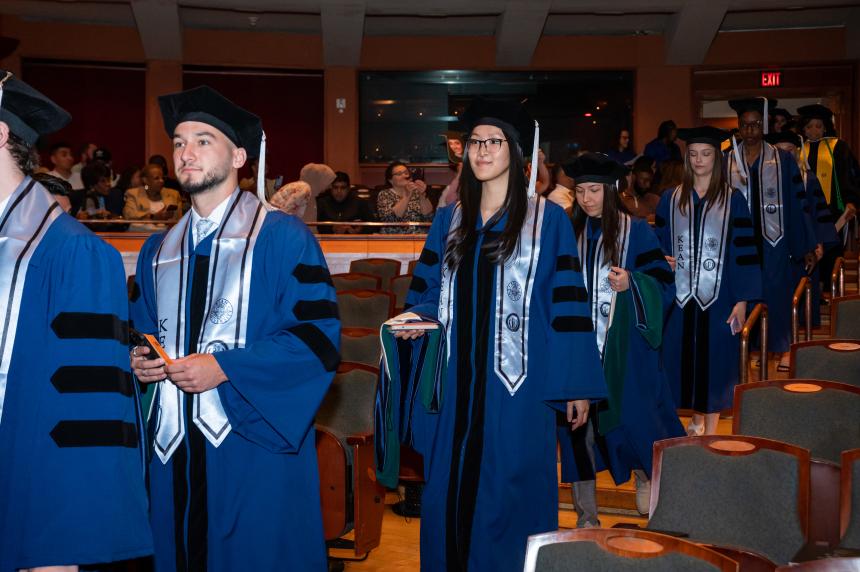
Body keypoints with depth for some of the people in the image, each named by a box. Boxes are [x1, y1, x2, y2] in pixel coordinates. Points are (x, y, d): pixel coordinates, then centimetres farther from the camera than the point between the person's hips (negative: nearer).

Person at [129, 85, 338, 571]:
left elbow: (319, 335, -13)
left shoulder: (283, 238, -5)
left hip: (255, 445, -5)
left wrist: (222, 367, -18)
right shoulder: (159, 251, 15)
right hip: (175, 449, 5)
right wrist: (139, 360, -2)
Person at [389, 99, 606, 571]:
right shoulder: (450, 220, 11)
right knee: (450, 487, 8)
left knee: (508, 489, 1)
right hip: (457, 379, 4)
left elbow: (566, 302, -3)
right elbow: (427, 291, 14)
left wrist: (576, 384, -6)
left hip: (516, 379, -4)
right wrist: (417, 319, -9)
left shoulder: (547, 219, -1)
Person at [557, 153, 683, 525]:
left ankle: (644, 474, 32)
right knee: (580, 425, 1)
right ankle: (586, 516, 11)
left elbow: (663, 284, -4)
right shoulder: (570, 233, 8)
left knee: (632, 419, -1)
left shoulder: (635, 231, 0)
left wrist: (630, 283, -20)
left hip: (624, 349, -2)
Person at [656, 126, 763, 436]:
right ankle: (696, 418, 27)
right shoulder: (671, 200, 6)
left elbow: (744, 251, -3)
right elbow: (658, 244, 12)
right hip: (680, 296, 2)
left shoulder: (733, 200, -1)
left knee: (714, 358, 3)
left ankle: (711, 427, 15)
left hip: (718, 295, -2)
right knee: (684, 358, 7)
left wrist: (742, 299, -9)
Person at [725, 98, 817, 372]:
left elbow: (798, 204, 1)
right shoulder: (726, 161, 4)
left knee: (775, 295, 4)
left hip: (772, 243, -1)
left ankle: (781, 347, 20)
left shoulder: (783, 160, 0)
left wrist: (807, 246, 0)